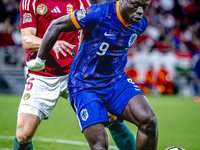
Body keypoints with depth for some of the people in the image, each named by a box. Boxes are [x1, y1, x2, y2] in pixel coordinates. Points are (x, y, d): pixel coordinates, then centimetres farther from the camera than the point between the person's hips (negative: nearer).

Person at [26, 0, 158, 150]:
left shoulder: (141, 23, -3)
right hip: (85, 85, -5)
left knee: (149, 121, -20)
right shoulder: (100, 14, -22)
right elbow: (56, 25, -11)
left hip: (117, 80, 5)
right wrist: (40, 60, -1)